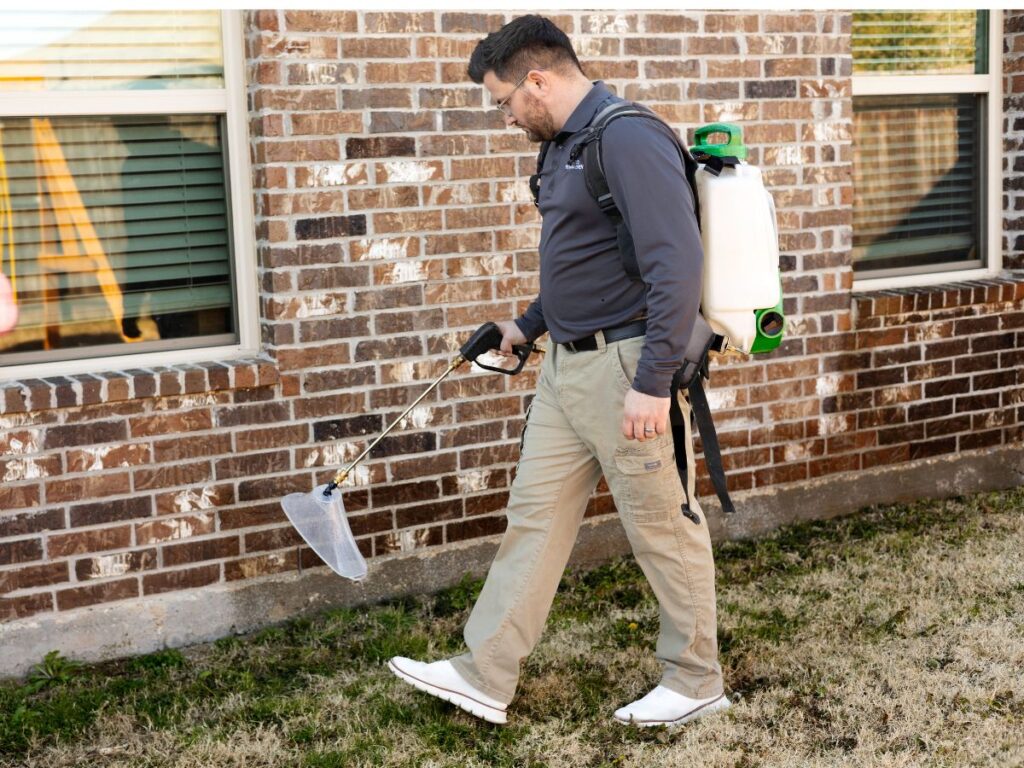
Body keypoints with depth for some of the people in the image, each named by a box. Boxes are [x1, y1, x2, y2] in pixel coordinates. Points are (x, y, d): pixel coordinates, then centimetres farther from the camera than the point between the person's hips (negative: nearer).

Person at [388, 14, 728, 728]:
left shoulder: (629, 139, -18)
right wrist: (530, 324, 29)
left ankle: (697, 681, 20)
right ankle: (485, 677, 18)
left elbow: (677, 264, -25)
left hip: (626, 367, -10)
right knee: (534, 516, 11)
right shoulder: (564, 144, 13)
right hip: (566, 365, 10)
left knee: (664, 527, 4)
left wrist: (651, 383, -26)